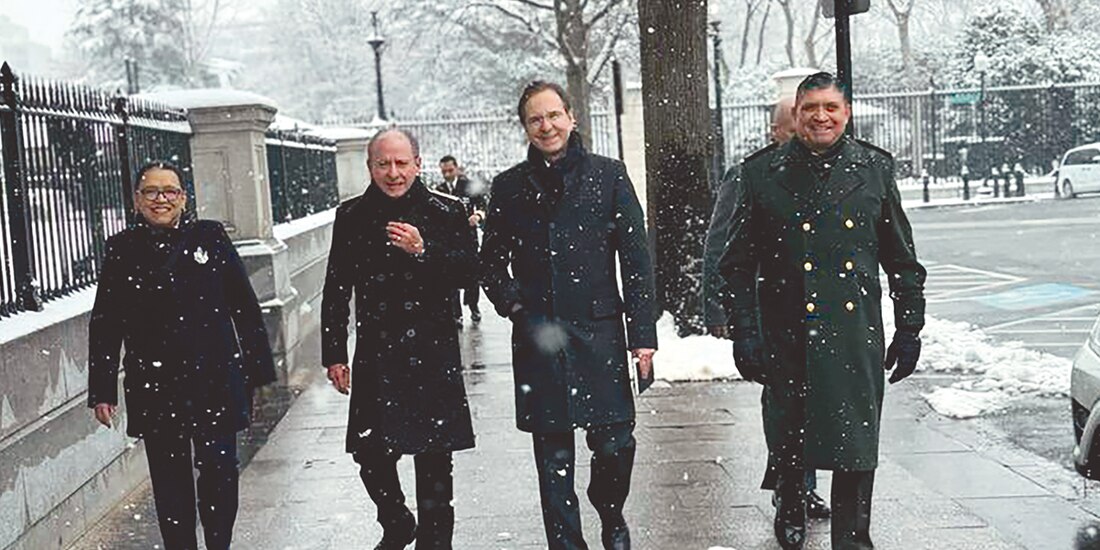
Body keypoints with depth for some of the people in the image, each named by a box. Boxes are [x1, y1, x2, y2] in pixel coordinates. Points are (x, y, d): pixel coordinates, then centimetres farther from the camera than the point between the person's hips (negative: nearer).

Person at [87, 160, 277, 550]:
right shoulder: (122, 249, 3)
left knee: (220, 474, 1)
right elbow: (105, 324, 5)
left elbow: (244, 306, 3)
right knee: (169, 479, 8)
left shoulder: (210, 236, 1)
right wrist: (101, 390, 2)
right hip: (154, 388, 1)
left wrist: (259, 368, 2)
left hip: (214, 380, -1)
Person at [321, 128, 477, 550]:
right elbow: (335, 291, 9)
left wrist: (424, 250, -20)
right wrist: (334, 355, 7)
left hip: (432, 355, -2)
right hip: (375, 356, 2)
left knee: (433, 458, 4)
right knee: (370, 454, 5)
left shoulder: (445, 213, 1)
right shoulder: (351, 217, 6)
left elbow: (469, 272, -5)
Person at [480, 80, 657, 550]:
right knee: (554, 460, 6)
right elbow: (491, 263, 14)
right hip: (537, 339, 1)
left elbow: (636, 259, 1)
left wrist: (643, 332, -4)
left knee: (616, 444, -2)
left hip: (599, 333, -1)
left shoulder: (608, 175, 3)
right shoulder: (509, 187, 7)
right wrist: (515, 307, -3)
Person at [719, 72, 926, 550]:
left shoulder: (874, 167, 7)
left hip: (855, 334, 1)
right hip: (787, 335, 0)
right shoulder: (763, 172, 2)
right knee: (789, 444, 12)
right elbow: (738, 264, 2)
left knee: (856, 446, 0)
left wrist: (910, 327, 8)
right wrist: (743, 333, -4)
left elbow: (902, 259, 11)